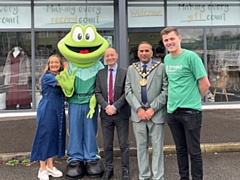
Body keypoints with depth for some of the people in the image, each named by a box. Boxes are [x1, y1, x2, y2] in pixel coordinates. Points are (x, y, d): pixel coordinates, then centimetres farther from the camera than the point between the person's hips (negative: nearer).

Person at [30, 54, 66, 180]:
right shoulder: (47, 76, -10)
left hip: (58, 111, 8)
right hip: (47, 111, -8)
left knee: (54, 136, 12)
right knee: (45, 136, -1)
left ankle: (50, 166, 23)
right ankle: (42, 169, 10)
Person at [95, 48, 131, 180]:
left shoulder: (125, 72, -1)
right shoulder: (100, 73, 8)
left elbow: (126, 93, -7)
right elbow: (98, 93, 3)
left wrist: (115, 107, -15)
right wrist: (106, 106, -11)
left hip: (121, 113, -3)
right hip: (106, 113, 3)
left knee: (124, 144, 5)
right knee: (107, 144, 10)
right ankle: (109, 169, 23)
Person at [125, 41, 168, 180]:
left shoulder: (161, 67, 1)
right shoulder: (131, 69, 10)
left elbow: (166, 90, -5)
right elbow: (128, 91, 4)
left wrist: (153, 108, -12)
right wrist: (138, 109, -7)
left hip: (157, 114, -3)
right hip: (138, 114, 3)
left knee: (157, 148, 3)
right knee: (141, 147, 11)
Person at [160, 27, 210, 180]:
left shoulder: (191, 56, -11)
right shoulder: (166, 59, 9)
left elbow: (205, 84, -9)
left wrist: (193, 99, 1)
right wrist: (175, 98, 11)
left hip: (190, 111, -6)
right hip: (172, 111, 6)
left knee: (194, 150, 3)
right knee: (180, 149, 16)